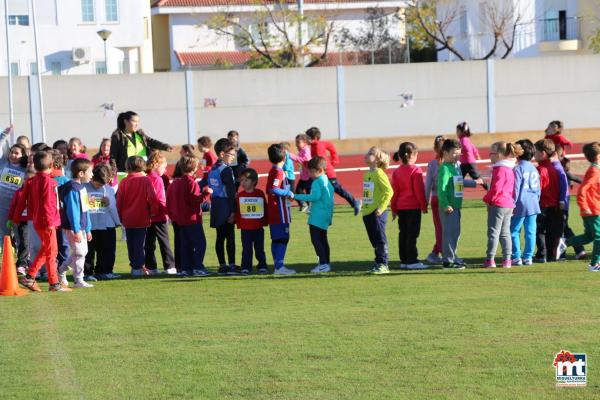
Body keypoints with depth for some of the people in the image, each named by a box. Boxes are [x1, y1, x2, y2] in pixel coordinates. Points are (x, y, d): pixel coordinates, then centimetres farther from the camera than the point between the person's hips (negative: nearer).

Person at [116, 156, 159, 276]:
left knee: (131, 243, 11)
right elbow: (152, 198, -12)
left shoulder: (124, 182, -1)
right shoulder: (146, 181, -7)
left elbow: (119, 201, 2)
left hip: (127, 219, 2)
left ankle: (134, 265, 15)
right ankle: (138, 267, -6)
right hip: (142, 218, -2)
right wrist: (153, 211, 2)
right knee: (139, 243, 0)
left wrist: (121, 217, 13)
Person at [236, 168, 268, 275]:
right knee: (246, 249, 3)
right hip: (245, 228, 0)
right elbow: (237, 211, 2)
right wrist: (238, 223, -2)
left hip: (258, 227, 0)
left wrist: (264, 222, 4)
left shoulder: (260, 194, -2)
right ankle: (246, 267, 7)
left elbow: (265, 209, 4)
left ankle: (262, 266, 16)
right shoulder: (240, 195, 0)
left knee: (259, 248, 8)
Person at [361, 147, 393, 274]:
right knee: (374, 240, 13)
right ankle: (379, 262, 20)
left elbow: (389, 191, -17)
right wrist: (364, 209, 15)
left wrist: (381, 207, -19)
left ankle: (383, 264, -2)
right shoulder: (367, 174, 13)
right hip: (367, 213, 8)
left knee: (380, 239, -5)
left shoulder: (379, 174, -12)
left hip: (377, 212, -8)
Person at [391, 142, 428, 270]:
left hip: (401, 207, 6)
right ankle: (412, 261, -5)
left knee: (403, 234, 10)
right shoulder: (415, 171, -12)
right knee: (412, 234, -4)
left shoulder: (396, 172, 6)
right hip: (414, 207, -6)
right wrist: (424, 206, -3)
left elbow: (394, 192, 8)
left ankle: (404, 260, 13)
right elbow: (419, 190, -13)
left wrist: (394, 209, 14)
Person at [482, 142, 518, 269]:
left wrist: (487, 199, -6)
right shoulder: (509, 169, 14)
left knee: (493, 232, -5)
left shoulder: (500, 170, -15)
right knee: (505, 233, 11)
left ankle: (490, 259, -4)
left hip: (498, 204, -9)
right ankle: (507, 259, 9)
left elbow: (496, 188, -21)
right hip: (508, 204, 9)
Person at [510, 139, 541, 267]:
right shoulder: (534, 169, 11)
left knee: (514, 231, 1)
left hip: (520, 205, -6)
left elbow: (515, 189, -11)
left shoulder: (518, 169, -10)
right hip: (533, 205, 6)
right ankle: (528, 257, 8)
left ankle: (516, 257, -3)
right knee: (530, 232, 7)